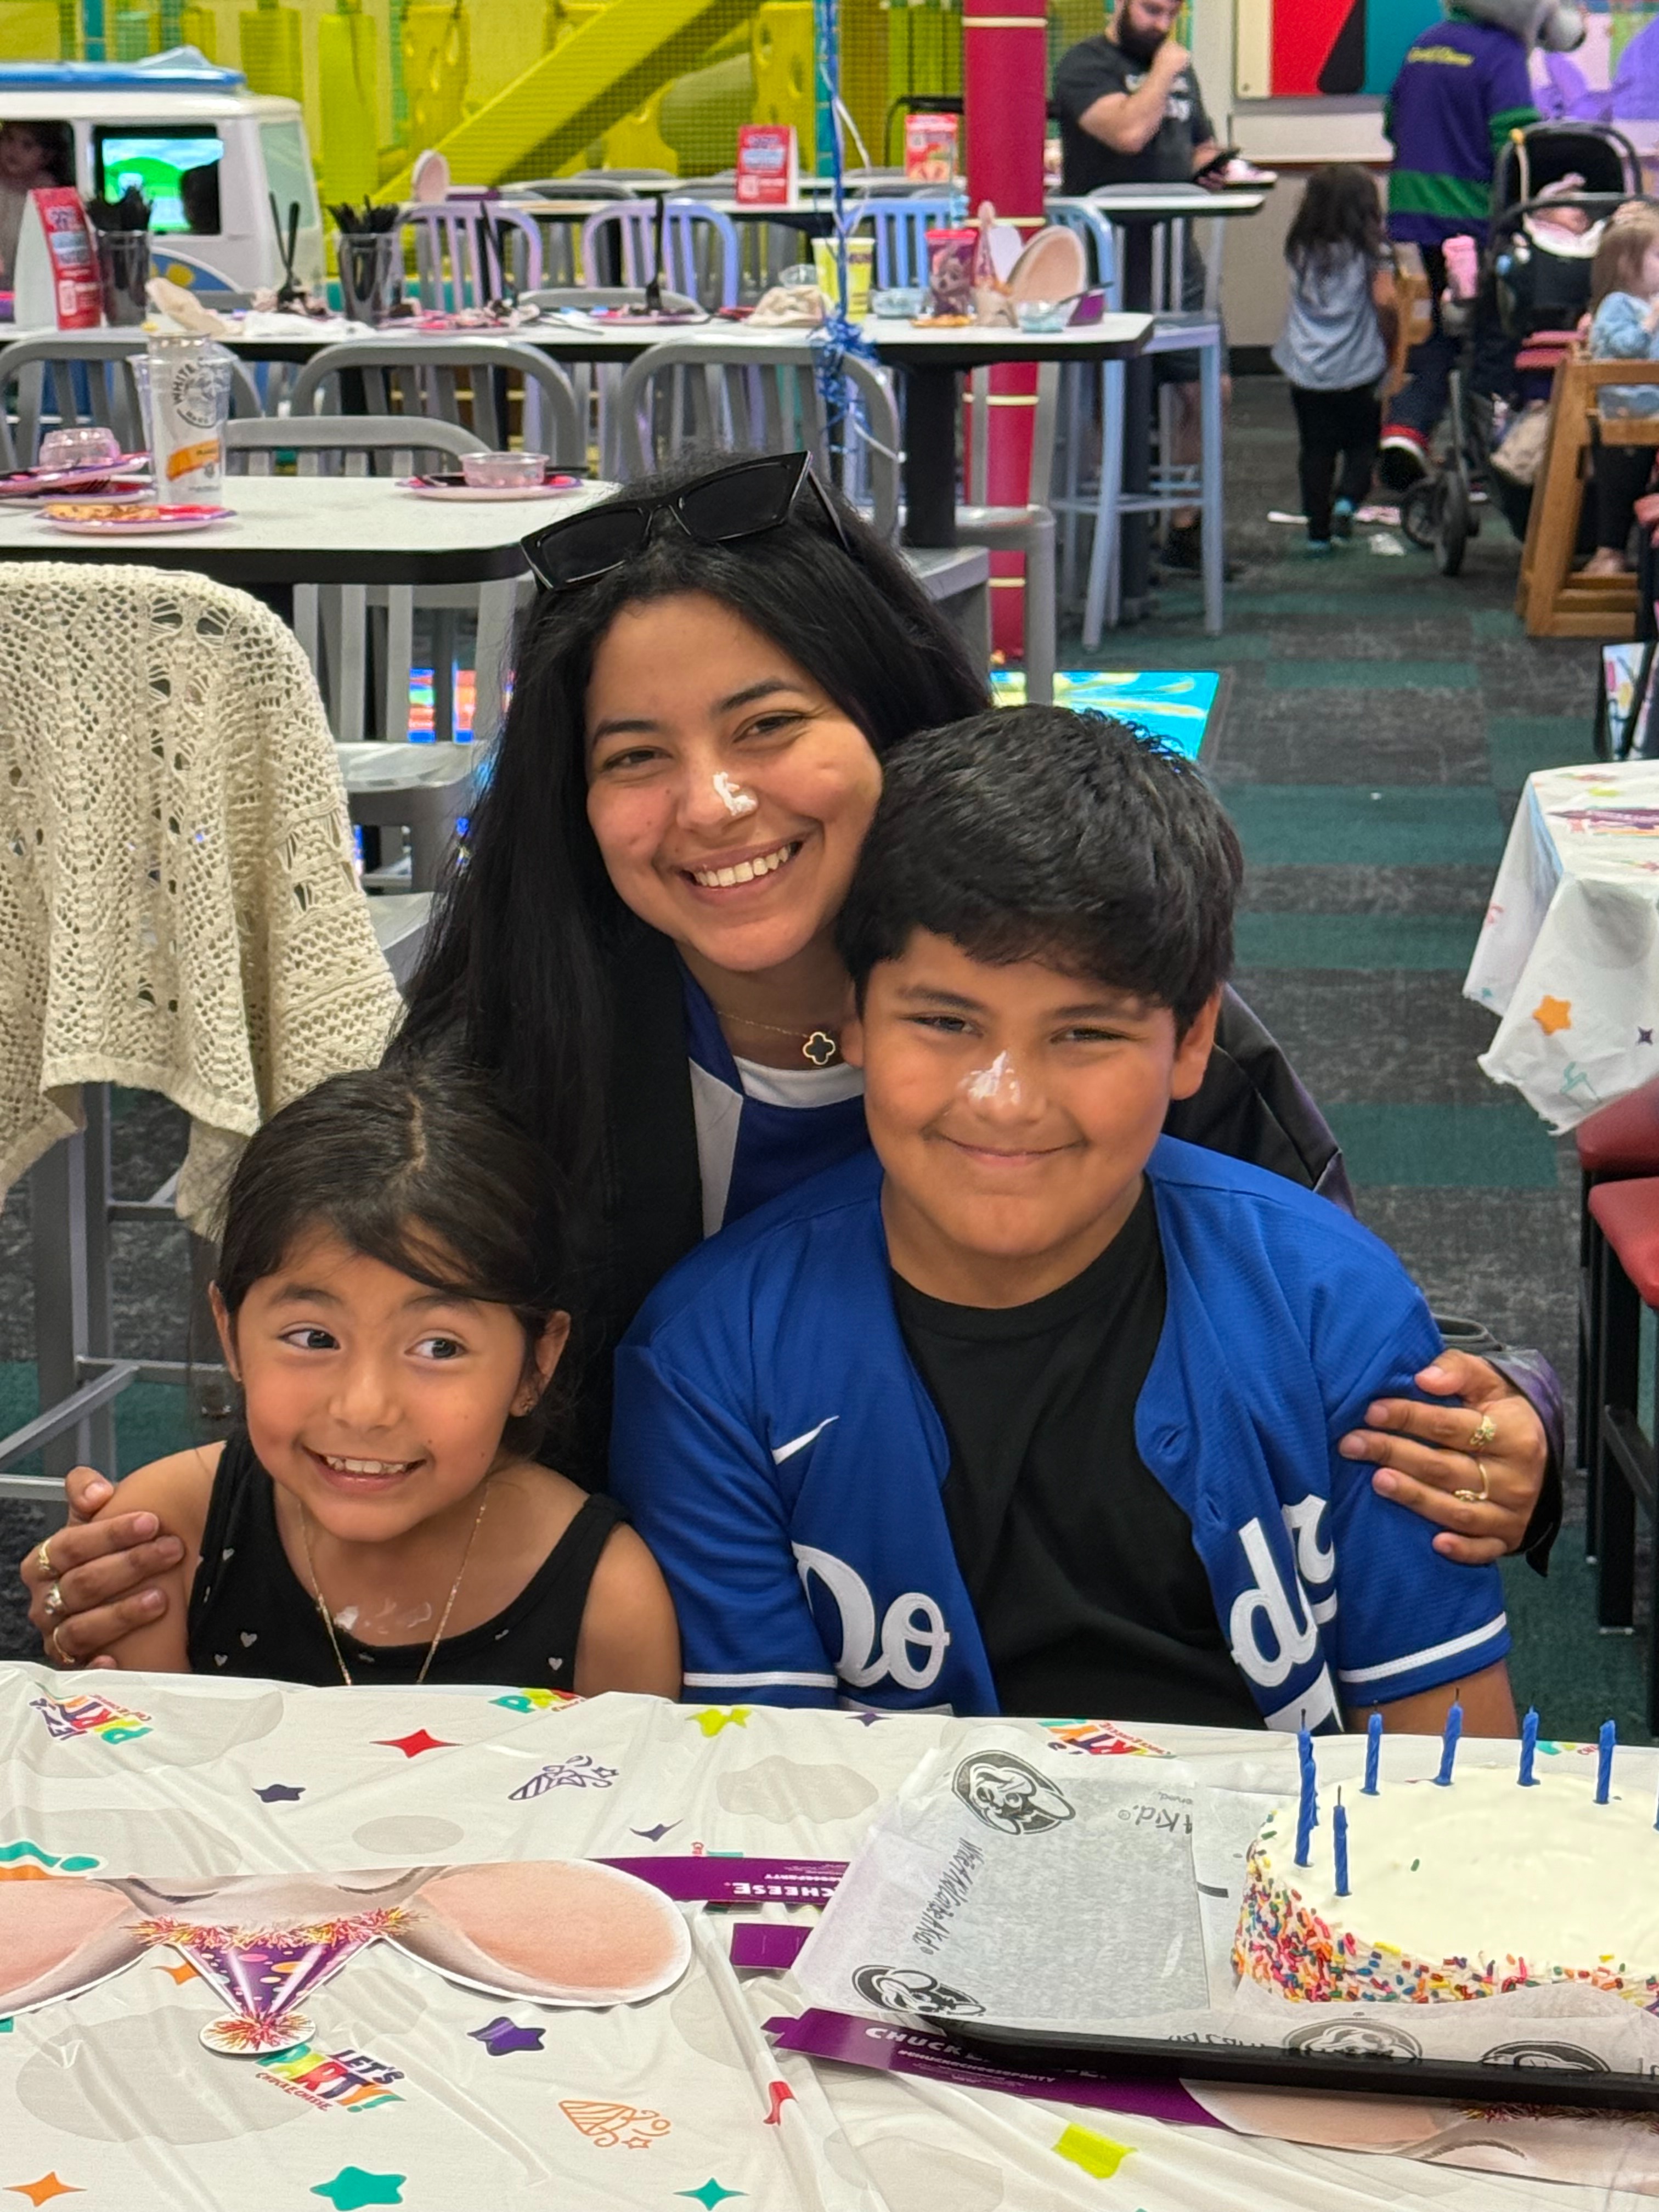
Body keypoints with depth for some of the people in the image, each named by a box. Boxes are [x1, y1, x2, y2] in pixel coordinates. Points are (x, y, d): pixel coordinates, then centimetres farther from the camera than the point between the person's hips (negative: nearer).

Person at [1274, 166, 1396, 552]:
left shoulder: (1301, 250, 2)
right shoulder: (1367, 250, -6)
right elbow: (1384, 299, -14)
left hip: (1305, 371, 2)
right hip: (1358, 369, -2)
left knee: (1316, 450, 9)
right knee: (1362, 442, 14)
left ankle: (1318, 531, 10)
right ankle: (1348, 500, -11)